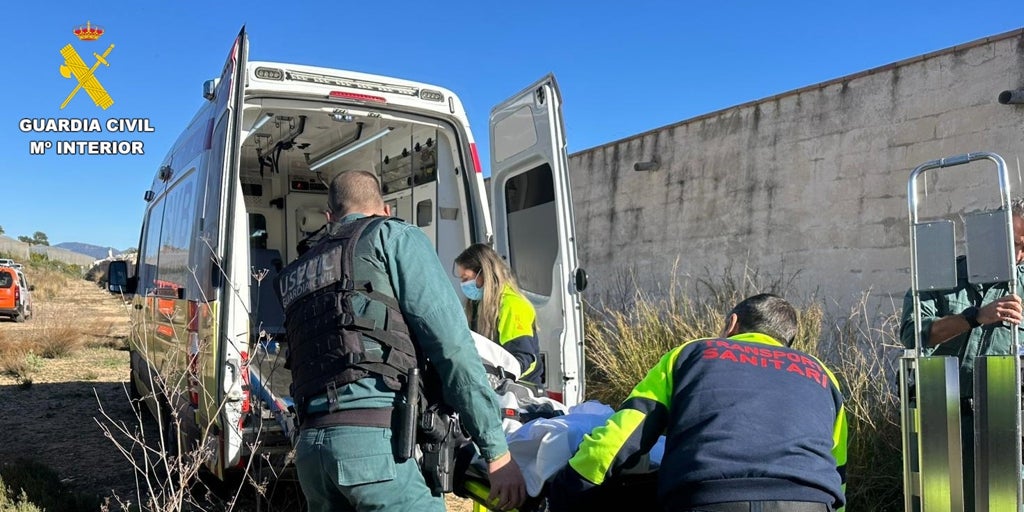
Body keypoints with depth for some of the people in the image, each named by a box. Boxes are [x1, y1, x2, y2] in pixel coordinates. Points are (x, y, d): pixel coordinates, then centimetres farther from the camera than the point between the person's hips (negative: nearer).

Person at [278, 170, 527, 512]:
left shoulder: (297, 276, 27)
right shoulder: (394, 236, 8)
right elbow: (450, 345, -3)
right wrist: (497, 450, -4)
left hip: (310, 444, 7)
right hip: (377, 439, -7)